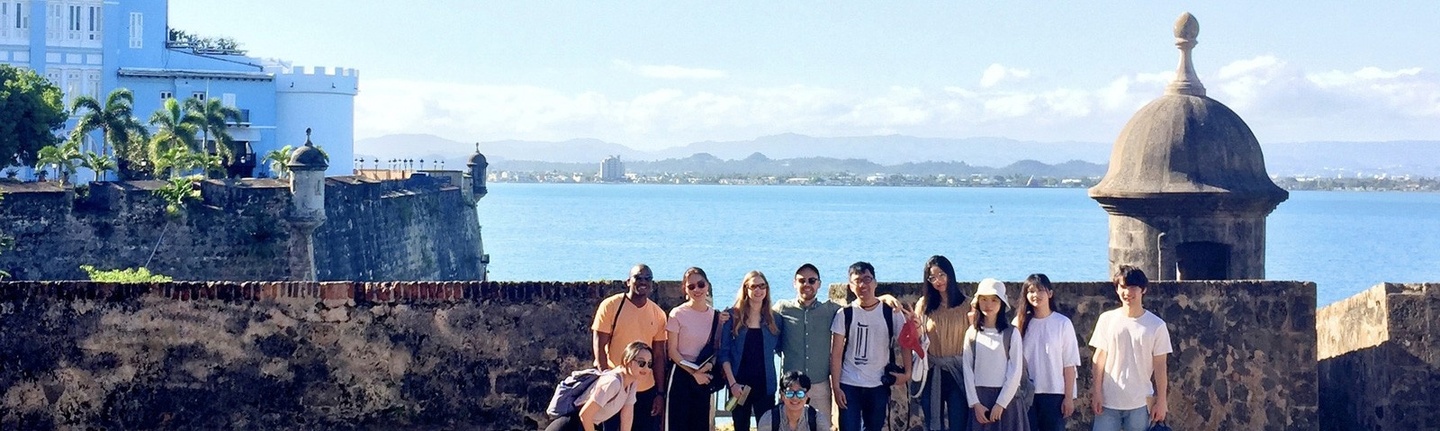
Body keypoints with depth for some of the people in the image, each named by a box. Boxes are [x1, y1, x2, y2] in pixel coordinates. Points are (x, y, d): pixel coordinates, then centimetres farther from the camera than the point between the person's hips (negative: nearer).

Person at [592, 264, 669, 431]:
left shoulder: (658, 314, 5)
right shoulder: (611, 306, -5)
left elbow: (659, 356, 8)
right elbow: (599, 346, -6)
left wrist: (660, 393, 5)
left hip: (646, 391, 3)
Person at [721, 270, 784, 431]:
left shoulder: (774, 319, 7)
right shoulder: (733, 316, 0)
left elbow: (780, 348, 14)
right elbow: (724, 352, -2)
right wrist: (732, 382, -10)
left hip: (765, 385, 1)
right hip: (739, 385, -1)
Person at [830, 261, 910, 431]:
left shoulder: (891, 313, -2)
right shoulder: (844, 314, -3)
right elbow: (836, 353, -2)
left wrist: (907, 373, -7)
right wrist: (835, 387, -6)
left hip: (879, 386, 1)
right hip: (849, 386, -1)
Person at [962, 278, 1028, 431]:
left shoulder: (1011, 333, 0)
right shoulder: (972, 333, 7)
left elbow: (1015, 372, -4)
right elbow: (967, 370, 3)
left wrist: (1000, 403, -10)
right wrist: (975, 403, -6)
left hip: (1006, 399, -2)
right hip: (979, 399, 2)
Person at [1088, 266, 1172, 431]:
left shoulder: (1156, 325, -3)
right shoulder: (1107, 319, 1)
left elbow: (1160, 366, 0)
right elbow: (1099, 358, 3)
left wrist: (1161, 400, -2)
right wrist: (1096, 393, -2)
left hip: (1140, 403, -1)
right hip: (1108, 401, 1)